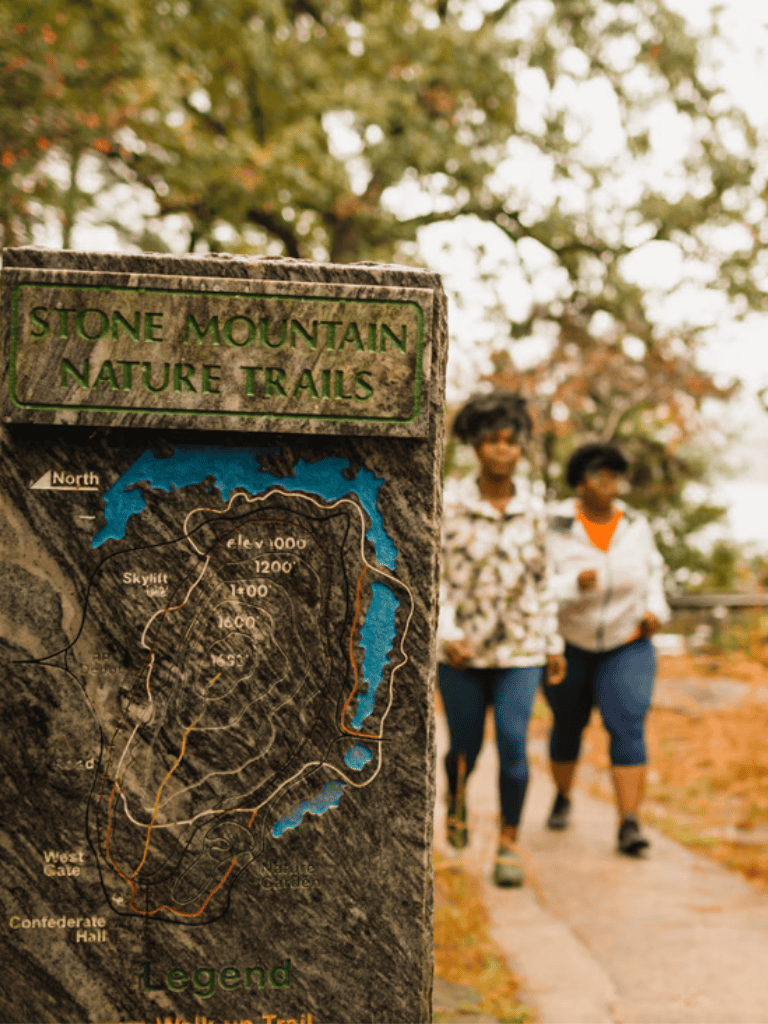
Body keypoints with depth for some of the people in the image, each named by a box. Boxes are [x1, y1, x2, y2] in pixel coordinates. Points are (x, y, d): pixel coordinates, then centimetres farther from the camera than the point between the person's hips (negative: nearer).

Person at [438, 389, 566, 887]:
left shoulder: (532, 510, 2)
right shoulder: (450, 503, -7)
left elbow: (540, 580, 10)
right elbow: (432, 575, -8)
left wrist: (554, 645, 10)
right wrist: (447, 634, -20)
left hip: (519, 650, 1)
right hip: (461, 649, -1)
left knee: (513, 745, -12)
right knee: (466, 748, 9)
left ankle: (509, 846, 4)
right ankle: (457, 796, 44)